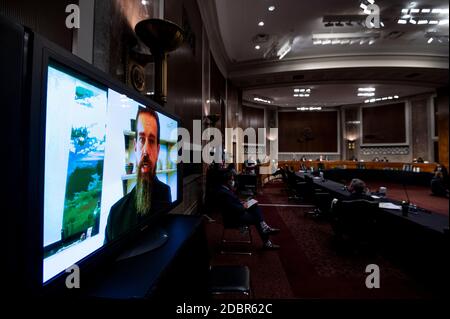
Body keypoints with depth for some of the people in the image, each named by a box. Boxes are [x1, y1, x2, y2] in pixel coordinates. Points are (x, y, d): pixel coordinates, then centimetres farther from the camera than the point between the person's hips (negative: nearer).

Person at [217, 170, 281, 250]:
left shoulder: (226, 189, 6)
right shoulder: (223, 193, -26)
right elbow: (233, 208, -27)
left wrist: (242, 204, 1)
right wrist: (243, 207, -12)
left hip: (238, 211, 10)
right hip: (233, 217, -10)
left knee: (256, 207, 3)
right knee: (257, 219, -4)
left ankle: (265, 228, -7)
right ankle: (266, 243, 7)